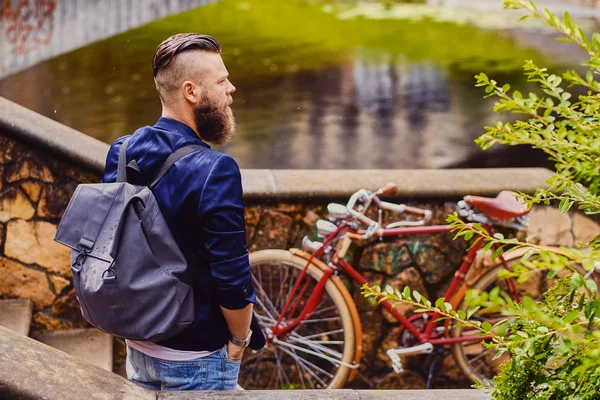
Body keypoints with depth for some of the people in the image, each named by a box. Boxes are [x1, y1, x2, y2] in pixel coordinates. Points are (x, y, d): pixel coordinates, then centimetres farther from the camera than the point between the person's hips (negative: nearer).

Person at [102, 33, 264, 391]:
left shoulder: (120, 153, -2)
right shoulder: (215, 170, -24)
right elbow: (232, 277, -24)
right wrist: (240, 339, -6)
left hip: (138, 345, 7)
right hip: (196, 356, -7)